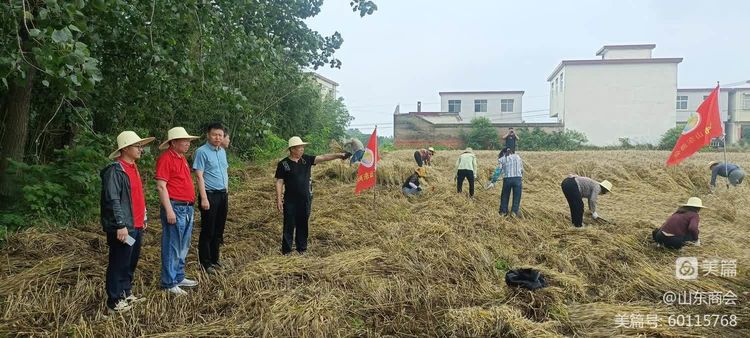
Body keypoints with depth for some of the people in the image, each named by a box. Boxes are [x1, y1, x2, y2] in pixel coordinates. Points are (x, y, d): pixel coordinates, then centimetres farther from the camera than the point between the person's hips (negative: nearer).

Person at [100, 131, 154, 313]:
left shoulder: (133, 167, 13)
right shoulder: (115, 170, -16)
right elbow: (113, 200, -21)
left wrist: (143, 218, 21)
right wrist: (120, 225, -23)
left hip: (136, 226, 9)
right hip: (123, 228, -9)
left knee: (131, 262, 18)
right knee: (118, 264, 2)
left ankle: (126, 293, 33)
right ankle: (114, 301, 13)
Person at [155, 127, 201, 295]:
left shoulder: (181, 158, 15)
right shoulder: (166, 158, -12)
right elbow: (161, 186, -17)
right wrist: (169, 210, -21)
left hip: (187, 208, 9)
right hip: (175, 208, -9)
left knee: (183, 247, 16)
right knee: (172, 247, 0)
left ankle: (179, 277, 28)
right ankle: (169, 283, 9)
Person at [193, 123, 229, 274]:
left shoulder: (223, 151, 11)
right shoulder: (202, 152, -11)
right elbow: (199, 176, -15)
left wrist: (226, 194, 16)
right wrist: (204, 198, -20)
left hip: (223, 194, 7)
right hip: (210, 195, -7)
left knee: (218, 230, 14)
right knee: (208, 231, 1)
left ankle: (214, 259, 26)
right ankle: (205, 262, 12)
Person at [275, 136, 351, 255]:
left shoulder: (306, 159, 3)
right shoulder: (283, 164, -6)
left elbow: (323, 158, -4)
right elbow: (279, 183, -5)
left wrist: (339, 155, -15)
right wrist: (279, 200, -10)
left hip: (305, 200, 3)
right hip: (290, 201, -3)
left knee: (303, 225, 13)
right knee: (289, 225, 2)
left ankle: (302, 248, 25)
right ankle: (286, 250, 14)